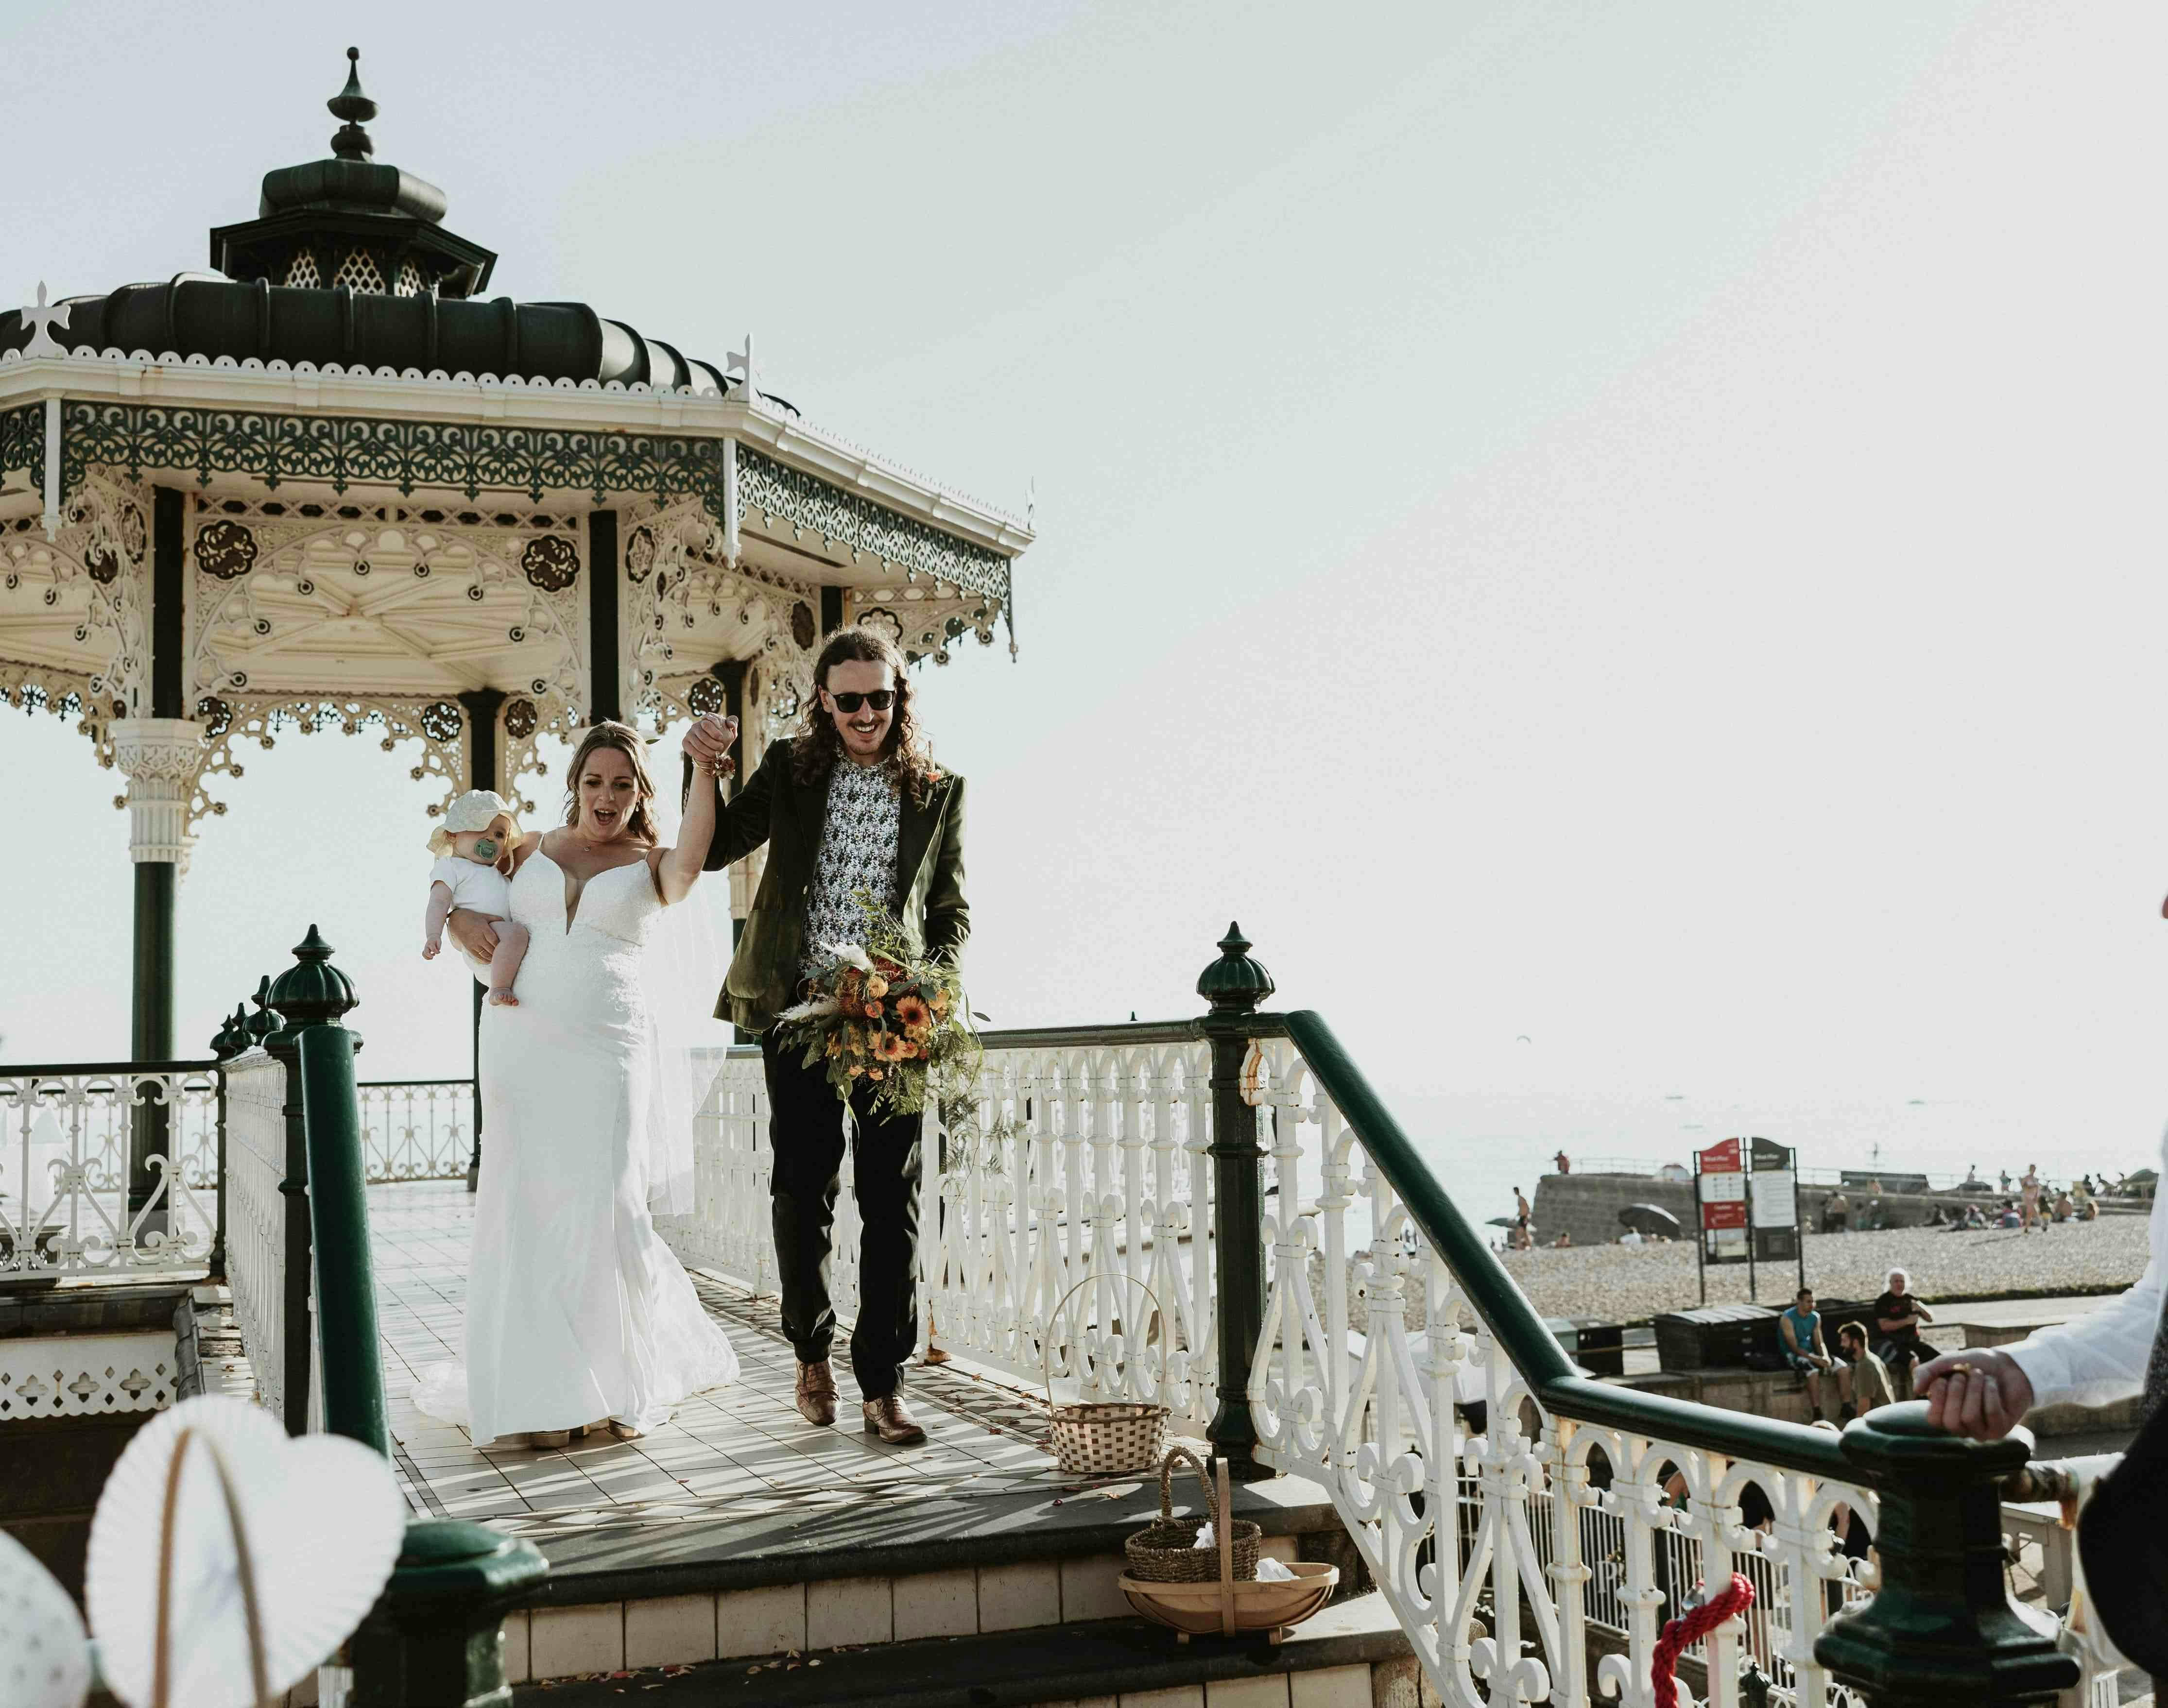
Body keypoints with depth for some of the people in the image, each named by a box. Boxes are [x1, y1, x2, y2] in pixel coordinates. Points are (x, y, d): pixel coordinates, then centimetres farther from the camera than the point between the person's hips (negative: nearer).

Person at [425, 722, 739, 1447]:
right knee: (530, 1210, -2)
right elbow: (458, 893, 25)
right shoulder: (532, 848, 14)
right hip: (521, 1042, 2)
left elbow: (691, 860, -17)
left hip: (607, 1051, -2)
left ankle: (623, 1386, 10)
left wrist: (706, 771, -31)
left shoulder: (651, 867, 7)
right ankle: (546, 1394, 5)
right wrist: (460, 919, 1)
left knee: (606, 1211, -6)